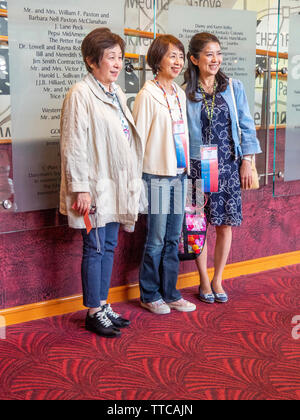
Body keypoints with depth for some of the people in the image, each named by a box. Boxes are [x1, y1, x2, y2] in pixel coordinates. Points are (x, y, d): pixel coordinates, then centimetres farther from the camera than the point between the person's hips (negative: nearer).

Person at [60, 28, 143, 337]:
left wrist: (129, 184, 17)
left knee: (109, 246, 13)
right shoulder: (81, 94, -13)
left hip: (115, 186, 8)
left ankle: (103, 305, 25)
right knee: (95, 248, 0)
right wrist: (80, 188, -19)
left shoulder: (117, 93, 13)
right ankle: (94, 313, 11)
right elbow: (73, 146, -16)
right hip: (94, 187, -8)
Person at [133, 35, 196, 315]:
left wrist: (186, 167, 14)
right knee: (156, 241, 2)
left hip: (179, 174, 7)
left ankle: (169, 292, 24)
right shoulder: (147, 95, -8)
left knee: (173, 239, 13)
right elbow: (139, 138, -10)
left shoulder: (180, 94, 12)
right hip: (157, 175, -6)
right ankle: (149, 295, 18)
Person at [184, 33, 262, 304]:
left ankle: (218, 280, 21)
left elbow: (246, 126, 7)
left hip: (228, 164, 2)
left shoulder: (234, 88, 5)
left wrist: (247, 162, 1)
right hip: (198, 166, -1)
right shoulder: (185, 93, 0)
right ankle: (204, 282, 19)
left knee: (225, 225, 4)